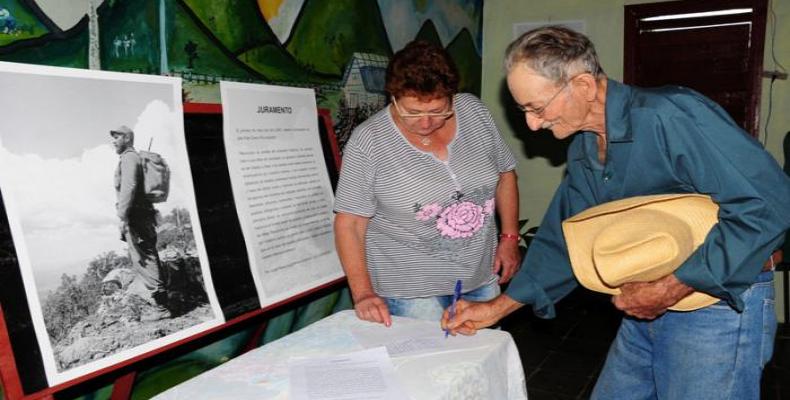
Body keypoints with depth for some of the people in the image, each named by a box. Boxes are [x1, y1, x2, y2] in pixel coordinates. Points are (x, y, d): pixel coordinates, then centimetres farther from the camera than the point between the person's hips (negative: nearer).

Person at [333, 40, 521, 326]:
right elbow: (349, 222, -12)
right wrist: (363, 293, -20)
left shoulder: (474, 111, -4)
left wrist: (510, 238, 3)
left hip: (482, 277, 4)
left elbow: (504, 174, 9)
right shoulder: (367, 142, -15)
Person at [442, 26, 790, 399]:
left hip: (719, 301, -8)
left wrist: (671, 288, -24)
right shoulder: (582, 150, 5)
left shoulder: (670, 116, -22)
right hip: (648, 307, 8)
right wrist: (497, 308, 9)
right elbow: (562, 240, 12)